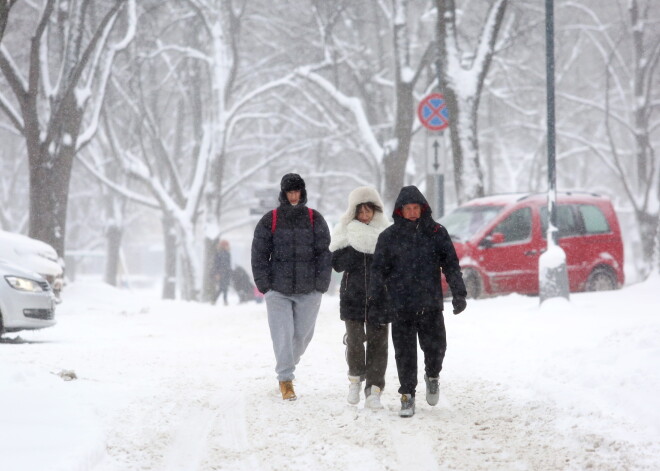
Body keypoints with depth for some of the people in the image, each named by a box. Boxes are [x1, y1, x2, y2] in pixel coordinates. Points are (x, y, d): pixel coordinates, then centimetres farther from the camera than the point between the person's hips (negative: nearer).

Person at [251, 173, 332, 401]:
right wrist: (264, 285, -4)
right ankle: (285, 379, -2)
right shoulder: (270, 220, 2)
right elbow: (259, 254, 3)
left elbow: (324, 252, 3)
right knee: (283, 335, -8)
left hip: (309, 290, 1)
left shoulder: (315, 219, 4)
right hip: (278, 290, -1)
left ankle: (288, 364, 31)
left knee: (303, 334, 6)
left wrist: (321, 284, -5)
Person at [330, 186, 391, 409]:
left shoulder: (385, 233, 4)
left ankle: (373, 390, -1)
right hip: (353, 296, 0)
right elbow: (337, 263, -6)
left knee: (378, 342, -3)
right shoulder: (346, 232, 4)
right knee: (355, 340, -5)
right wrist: (355, 246, -17)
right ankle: (355, 378, 22)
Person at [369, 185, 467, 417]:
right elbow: (378, 270, 7)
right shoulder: (389, 237, 5)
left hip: (430, 304, 0)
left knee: (435, 347, 1)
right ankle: (407, 395, 11)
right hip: (400, 306, 0)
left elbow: (451, 264, 7)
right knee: (405, 353, 0)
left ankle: (432, 376, 32)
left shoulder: (436, 232, 5)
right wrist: (377, 301, 0)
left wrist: (458, 293, -2)